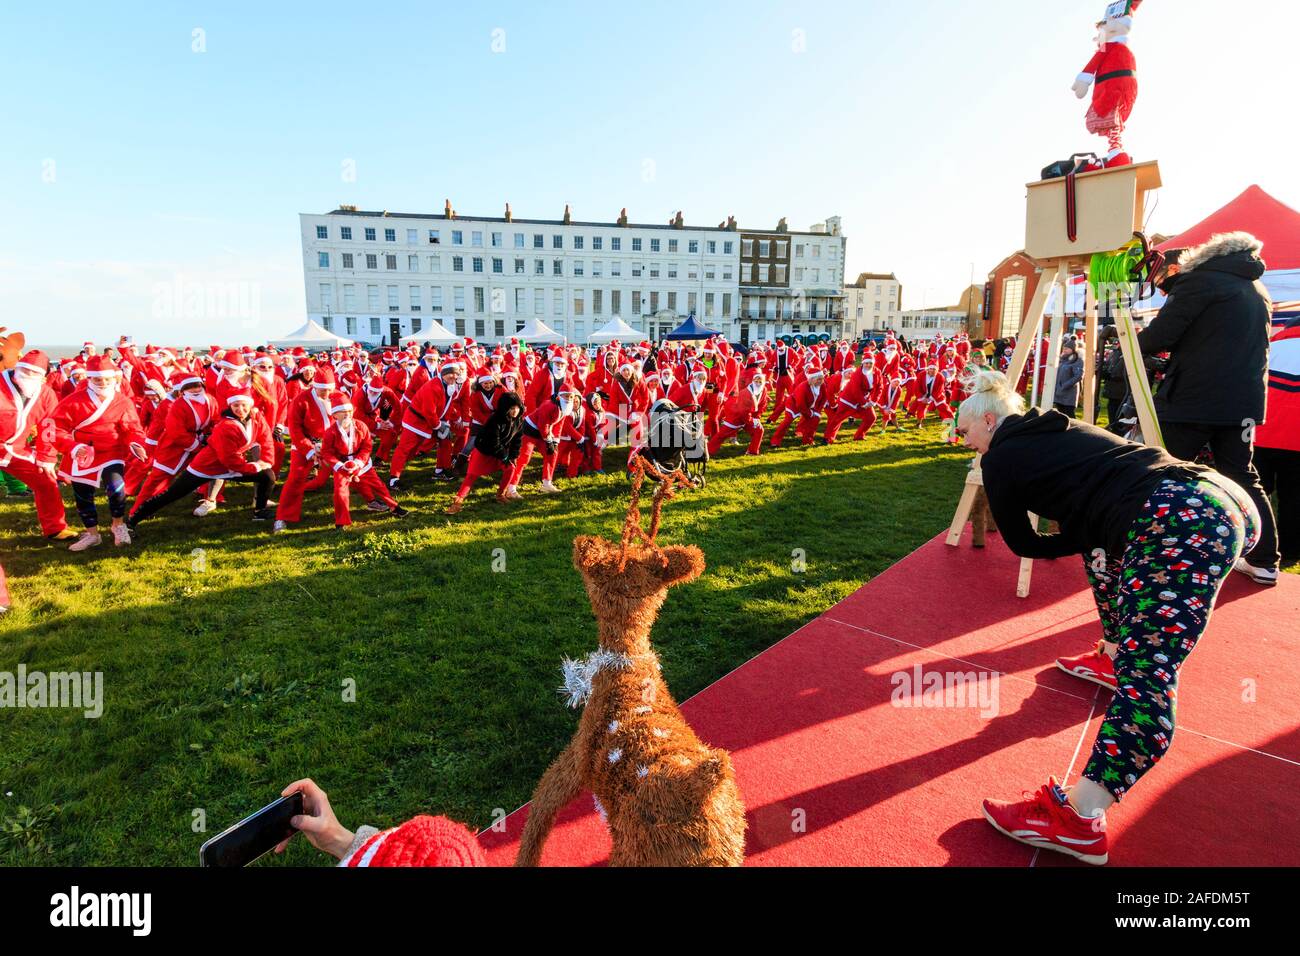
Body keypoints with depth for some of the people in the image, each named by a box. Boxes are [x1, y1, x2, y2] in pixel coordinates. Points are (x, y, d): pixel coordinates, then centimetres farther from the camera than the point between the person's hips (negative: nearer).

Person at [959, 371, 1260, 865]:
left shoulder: (1000, 457, 6)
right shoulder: (1061, 430, 28)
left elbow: (1023, 545, 15)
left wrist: (1080, 540, 25)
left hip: (1183, 521, -9)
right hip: (1216, 493, 9)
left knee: (1146, 676, -14)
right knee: (1104, 540, 33)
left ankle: (1080, 818, -14)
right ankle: (1116, 659, 41)